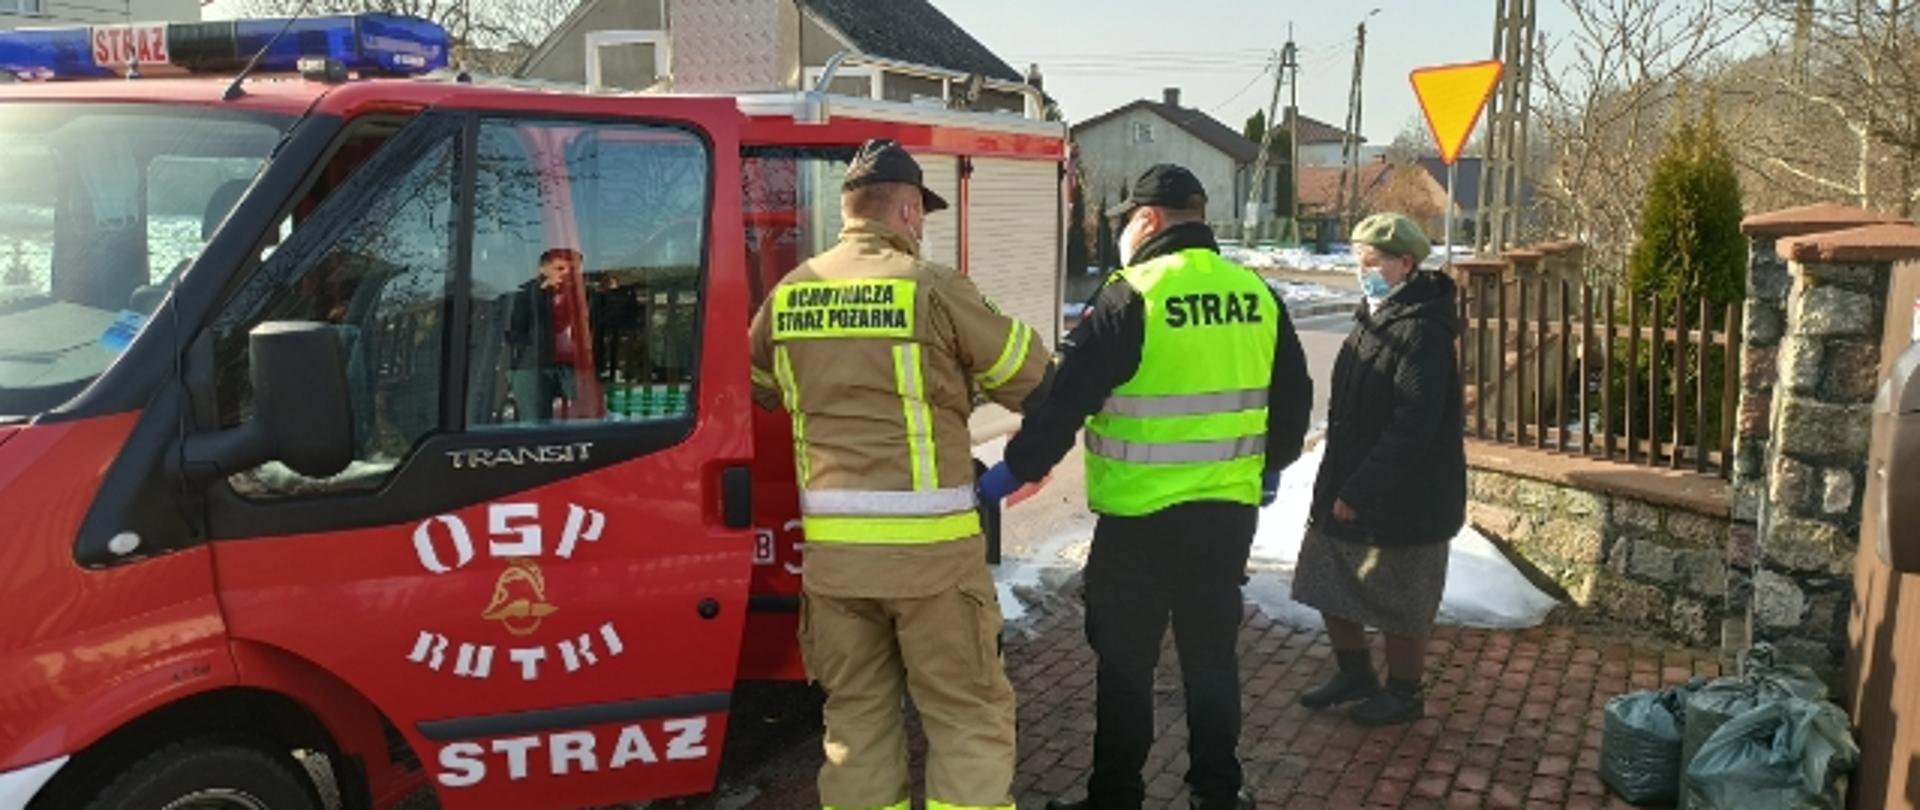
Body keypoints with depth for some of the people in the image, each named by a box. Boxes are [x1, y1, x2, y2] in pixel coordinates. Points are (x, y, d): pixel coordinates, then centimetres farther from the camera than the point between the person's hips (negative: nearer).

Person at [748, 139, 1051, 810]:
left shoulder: (789, 293, 7)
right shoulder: (932, 287, -8)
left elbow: (757, 389, 23)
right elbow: (1032, 381, 1)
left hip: (832, 546, 5)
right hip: (929, 546, -4)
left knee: (856, 713, 15)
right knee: (968, 715, 7)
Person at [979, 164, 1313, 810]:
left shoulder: (1130, 298, -13)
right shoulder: (1258, 295, 5)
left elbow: (1066, 398, -15)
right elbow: (1294, 396, 14)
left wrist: (1016, 470, -7)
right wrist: (1271, 465, 29)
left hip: (1140, 516, -5)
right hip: (1230, 510, 6)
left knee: (1125, 662, 7)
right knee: (1212, 655, 17)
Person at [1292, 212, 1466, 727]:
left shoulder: (1422, 331, -21)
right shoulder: (1375, 317, 10)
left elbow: (1414, 427, -27)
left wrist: (1359, 490, -25)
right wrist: (1338, 482, 14)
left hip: (1404, 500, -9)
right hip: (1349, 486, 10)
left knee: (1401, 605, 7)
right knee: (1328, 582, 17)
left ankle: (1404, 695, 26)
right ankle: (1354, 673, 36)